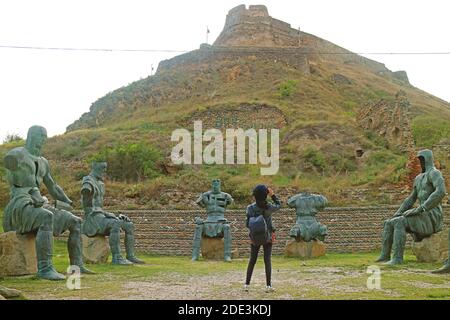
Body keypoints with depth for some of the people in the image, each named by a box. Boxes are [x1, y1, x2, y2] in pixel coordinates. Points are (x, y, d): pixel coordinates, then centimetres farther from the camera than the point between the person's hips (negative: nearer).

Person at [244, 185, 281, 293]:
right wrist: (272, 195, 7)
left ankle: (247, 284, 14)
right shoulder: (269, 207, -11)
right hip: (267, 237, -1)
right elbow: (278, 205, 10)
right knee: (267, 260, 4)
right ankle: (268, 285, 3)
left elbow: (247, 224, -10)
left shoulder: (250, 208, -11)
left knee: (252, 260, 12)